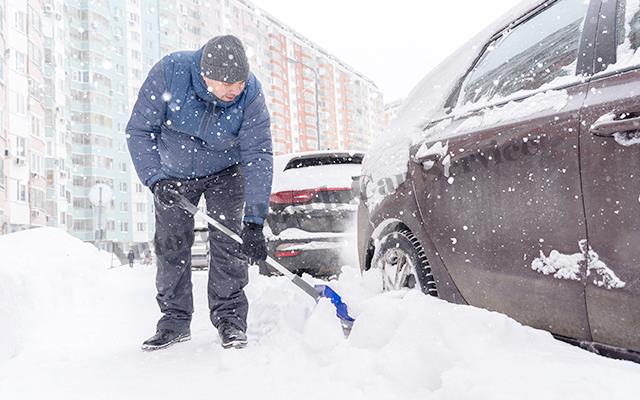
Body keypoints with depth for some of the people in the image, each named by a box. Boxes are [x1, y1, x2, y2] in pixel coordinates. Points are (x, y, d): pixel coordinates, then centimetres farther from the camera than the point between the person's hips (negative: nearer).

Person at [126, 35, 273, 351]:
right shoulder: (169, 72, -30)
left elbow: (258, 157, -28)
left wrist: (254, 221, -33)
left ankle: (230, 317, 1)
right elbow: (139, 129, -19)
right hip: (174, 173, 1)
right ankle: (175, 320, 13)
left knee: (228, 239, -11)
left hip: (225, 173, -1)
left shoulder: (251, 94, -29)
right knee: (170, 243, 0)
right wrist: (155, 179, -30)